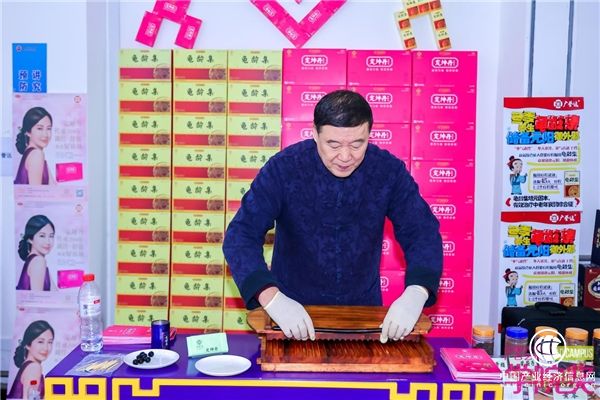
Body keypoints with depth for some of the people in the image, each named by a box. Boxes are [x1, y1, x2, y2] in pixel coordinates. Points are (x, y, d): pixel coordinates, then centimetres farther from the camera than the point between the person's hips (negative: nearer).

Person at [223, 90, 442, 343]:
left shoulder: (389, 171, -9)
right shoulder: (283, 168, -16)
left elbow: (423, 234, -10)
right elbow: (240, 236, -21)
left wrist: (415, 295, -29)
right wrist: (273, 300, -36)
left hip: (363, 312, 1)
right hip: (294, 314, -1)